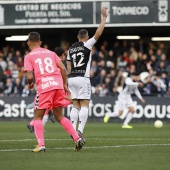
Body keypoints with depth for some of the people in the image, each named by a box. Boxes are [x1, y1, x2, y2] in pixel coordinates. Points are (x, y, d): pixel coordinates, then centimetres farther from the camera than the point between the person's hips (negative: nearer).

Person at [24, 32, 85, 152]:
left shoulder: (28, 57, 9)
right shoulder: (50, 53, 21)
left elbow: (30, 76, -3)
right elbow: (63, 68, 11)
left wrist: (30, 84, 18)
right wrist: (65, 85, 18)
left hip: (44, 86, -4)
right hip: (58, 84, 4)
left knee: (38, 117, 8)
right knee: (59, 116, 17)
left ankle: (41, 145, -9)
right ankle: (77, 138, 3)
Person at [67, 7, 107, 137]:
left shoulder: (71, 49, 15)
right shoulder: (87, 45, -2)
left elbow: (69, 68, 16)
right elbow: (98, 33, -7)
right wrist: (104, 17, -1)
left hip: (71, 78, 6)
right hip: (82, 78, -6)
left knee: (75, 105, 8)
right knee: (84, 105, -5)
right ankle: (80, 130, -17)